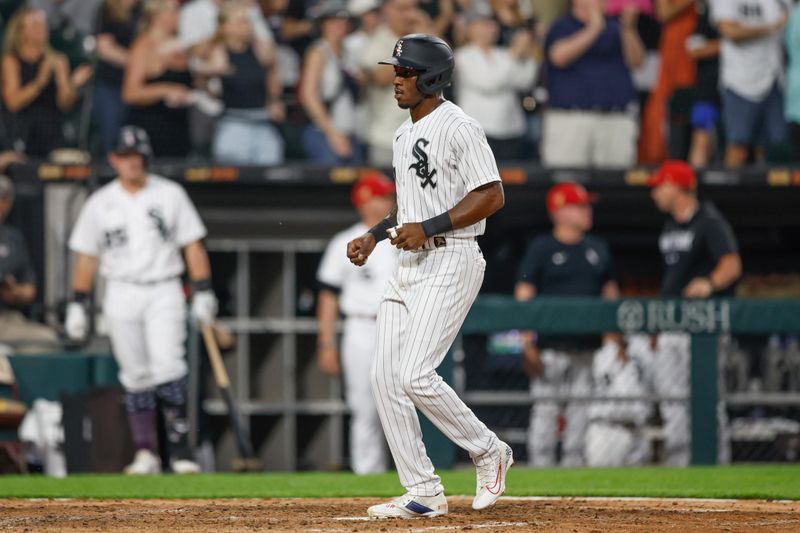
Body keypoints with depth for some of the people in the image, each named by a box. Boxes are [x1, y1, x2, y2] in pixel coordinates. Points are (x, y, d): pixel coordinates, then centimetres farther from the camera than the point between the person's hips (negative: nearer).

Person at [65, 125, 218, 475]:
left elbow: (192, 245, 5)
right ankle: (146, 454, 4)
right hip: (121, 295, 2)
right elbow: (87, 257, 10)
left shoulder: (170, 194, 5)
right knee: (136, 376, 0)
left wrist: (203, 292, -2)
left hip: (164, 292, -2)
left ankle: (180, 449, -15)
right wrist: (78, 305, 5)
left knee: (167, 366, -16)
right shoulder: (100, 203, 8)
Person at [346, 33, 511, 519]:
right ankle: (423, 493, 6)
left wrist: (427, 228, -21)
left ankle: (489, 452, 4)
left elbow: (491, 196, -18)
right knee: (386, 377, 2)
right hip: (410, 264, 10)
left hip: (451, 263, -10)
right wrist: (375, 236, 14)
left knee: (415, 376, -17)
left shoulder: (458, 128, -12)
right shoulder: (405, 134, 17)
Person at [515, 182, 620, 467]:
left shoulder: (598, 248, 15)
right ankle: (540, 467, -3)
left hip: (588, 345, 5)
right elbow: (524, 294, -4)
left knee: (581, 408, 6)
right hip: (551, 345, -5)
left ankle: (573, 465, 11)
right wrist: (528, 343, -12)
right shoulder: (540, 248, -1)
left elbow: (610, 291, 19)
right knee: (545, 408, -6)